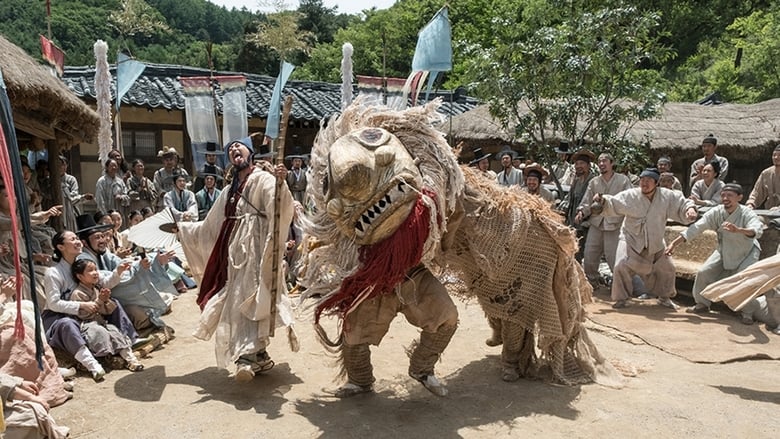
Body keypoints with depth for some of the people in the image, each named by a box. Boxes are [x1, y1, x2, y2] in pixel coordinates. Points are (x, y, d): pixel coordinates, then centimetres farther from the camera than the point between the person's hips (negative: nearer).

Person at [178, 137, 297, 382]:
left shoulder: (263, 179, 0)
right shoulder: (230, 189, 23)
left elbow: (281, 207, -20)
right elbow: (210, 226, 30)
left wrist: (281, 183, -38)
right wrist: (181, 228, 32)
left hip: (255, 247, -7)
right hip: (234, 250, 8)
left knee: (247, 300, -18)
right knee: (237, 301, 4)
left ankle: (248, 357, -21)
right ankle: (259, 356, 11)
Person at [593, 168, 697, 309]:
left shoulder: (667, 196, -10)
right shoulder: (630, 196, -17)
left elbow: (682, 203, 0)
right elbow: (613, 204, -19)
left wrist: (690, 209, -22)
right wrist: (602, 201, -40)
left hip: (655, 243, 4)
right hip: (631, 240, -3)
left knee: (667, 268, 12)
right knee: (622, 266, -20)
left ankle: (664, 296, 39)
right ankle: (621, 299, -1)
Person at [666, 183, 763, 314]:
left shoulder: (747, 214, -29)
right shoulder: (716, 212, -20)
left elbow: (757, 230, -50)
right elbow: (696, 228, -26)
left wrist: (738, 230, -72)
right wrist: (674, 243, -34)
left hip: (747, 252, -4)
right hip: (724, 251, 4)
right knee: (704, 272, -5)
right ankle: (702, 304, 17)